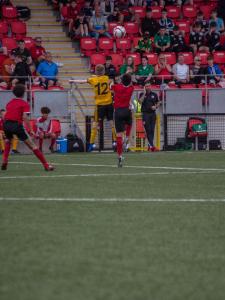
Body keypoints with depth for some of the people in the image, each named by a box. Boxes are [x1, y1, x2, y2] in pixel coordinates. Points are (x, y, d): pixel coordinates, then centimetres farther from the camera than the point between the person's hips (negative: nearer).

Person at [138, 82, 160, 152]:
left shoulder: (154, 94, 10)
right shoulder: (142, 94, 3)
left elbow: (158, 103, 17)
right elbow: (140, 101, -15)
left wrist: (155, 107, -3)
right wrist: (144, 93, -13)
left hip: (153, 114, 3)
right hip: (145, 114, -3)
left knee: (152, 130, 3)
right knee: (148, 130, -10)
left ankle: (150, 146, 12)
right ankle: (152, 146, -16)